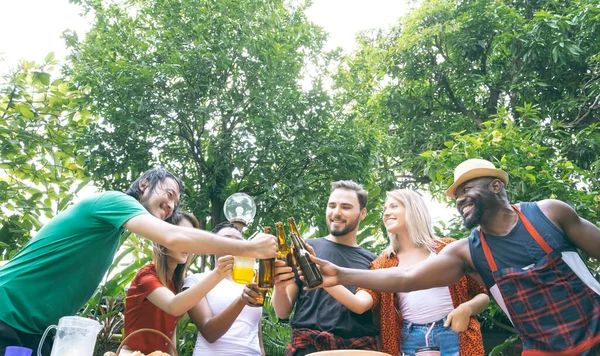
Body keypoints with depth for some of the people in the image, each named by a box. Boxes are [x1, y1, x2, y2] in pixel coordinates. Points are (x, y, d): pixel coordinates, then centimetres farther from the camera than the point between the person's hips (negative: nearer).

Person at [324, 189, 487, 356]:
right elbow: (361, 303, -8)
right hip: (410, 342, 2)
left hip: (455, 337, -1)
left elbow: (484, 294, 9)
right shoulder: (382, 265, 8)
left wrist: (467, 308, -14)